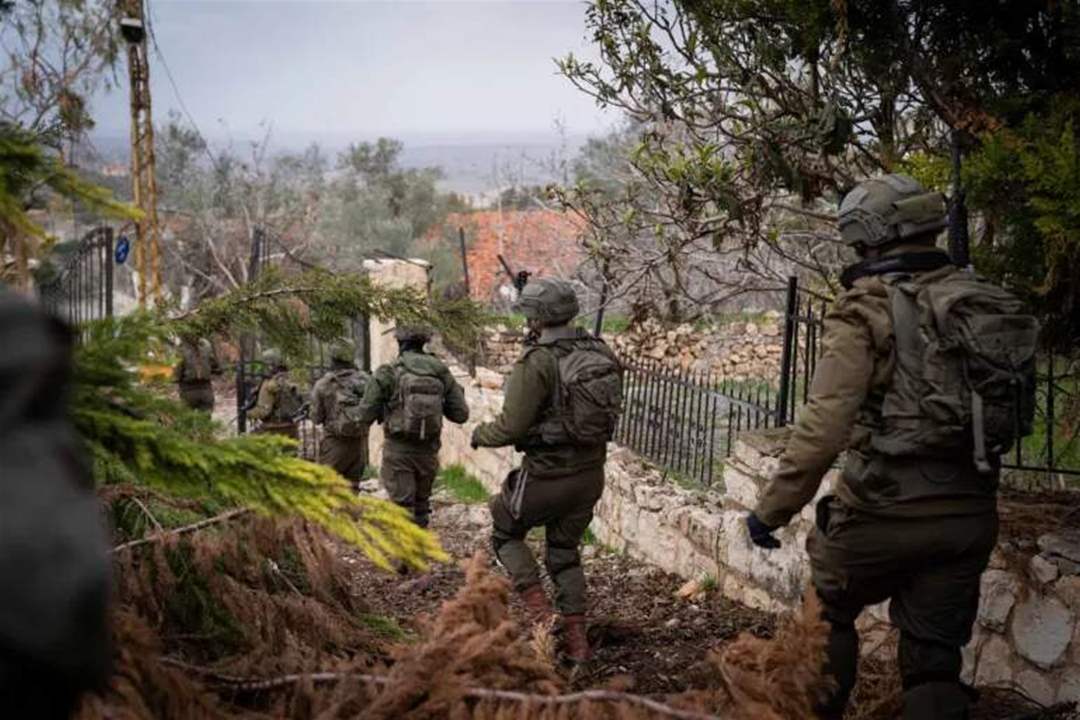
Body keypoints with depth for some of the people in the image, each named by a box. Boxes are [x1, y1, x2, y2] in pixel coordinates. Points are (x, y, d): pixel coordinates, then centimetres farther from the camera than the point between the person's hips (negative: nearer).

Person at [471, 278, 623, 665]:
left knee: (505, 533, 20)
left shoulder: (538, 362, -20)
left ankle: (540, 613, 5)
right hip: (591, 473, 6)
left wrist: (480, 434, 2)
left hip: (548, 476, -6)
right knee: (565, 552, 23)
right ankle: (576, 640, 19)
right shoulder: (600, 353, 1)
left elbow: (511, 427, -19)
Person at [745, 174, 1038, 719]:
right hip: (970, 513, 5)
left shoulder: (869, 308, -11)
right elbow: (1015, 412, 12)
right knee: (934, 658, 11)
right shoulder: (986, 302, 7)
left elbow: (824, 424, -18)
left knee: (829, 615, 20)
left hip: (887, 507, -5)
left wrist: (772, 508, -11)